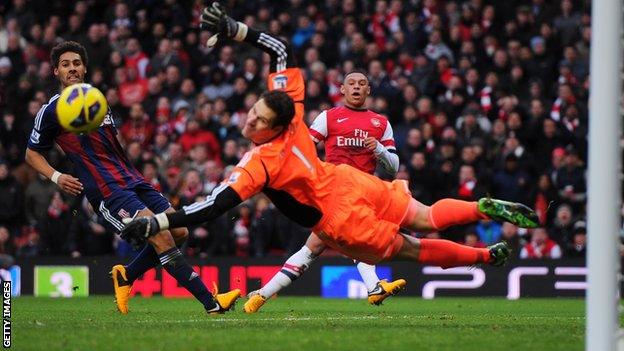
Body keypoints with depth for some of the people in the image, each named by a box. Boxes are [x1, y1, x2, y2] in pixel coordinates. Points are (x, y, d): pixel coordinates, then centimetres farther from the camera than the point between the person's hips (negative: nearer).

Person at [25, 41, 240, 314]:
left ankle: (126, 275, 17)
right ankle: (210, 302, -23)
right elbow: (32, 153, 7)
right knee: (161, 235, -22)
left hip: (131, 179, 8)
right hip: (106, 189, -8)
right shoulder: (52, 111, 1)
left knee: (179, 231, -4)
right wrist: (56, 177, -9)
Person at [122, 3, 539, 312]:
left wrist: (156, 223, -37)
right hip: (354, 183, 5)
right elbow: (281, 49, -2)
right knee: (428, 218, 25)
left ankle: (487, 257, 26)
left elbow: (217, 205, -35)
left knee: (413, 249, 18)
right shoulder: (291, 110, -11)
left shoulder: (259, 163, -27)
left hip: (344, 224, -5)